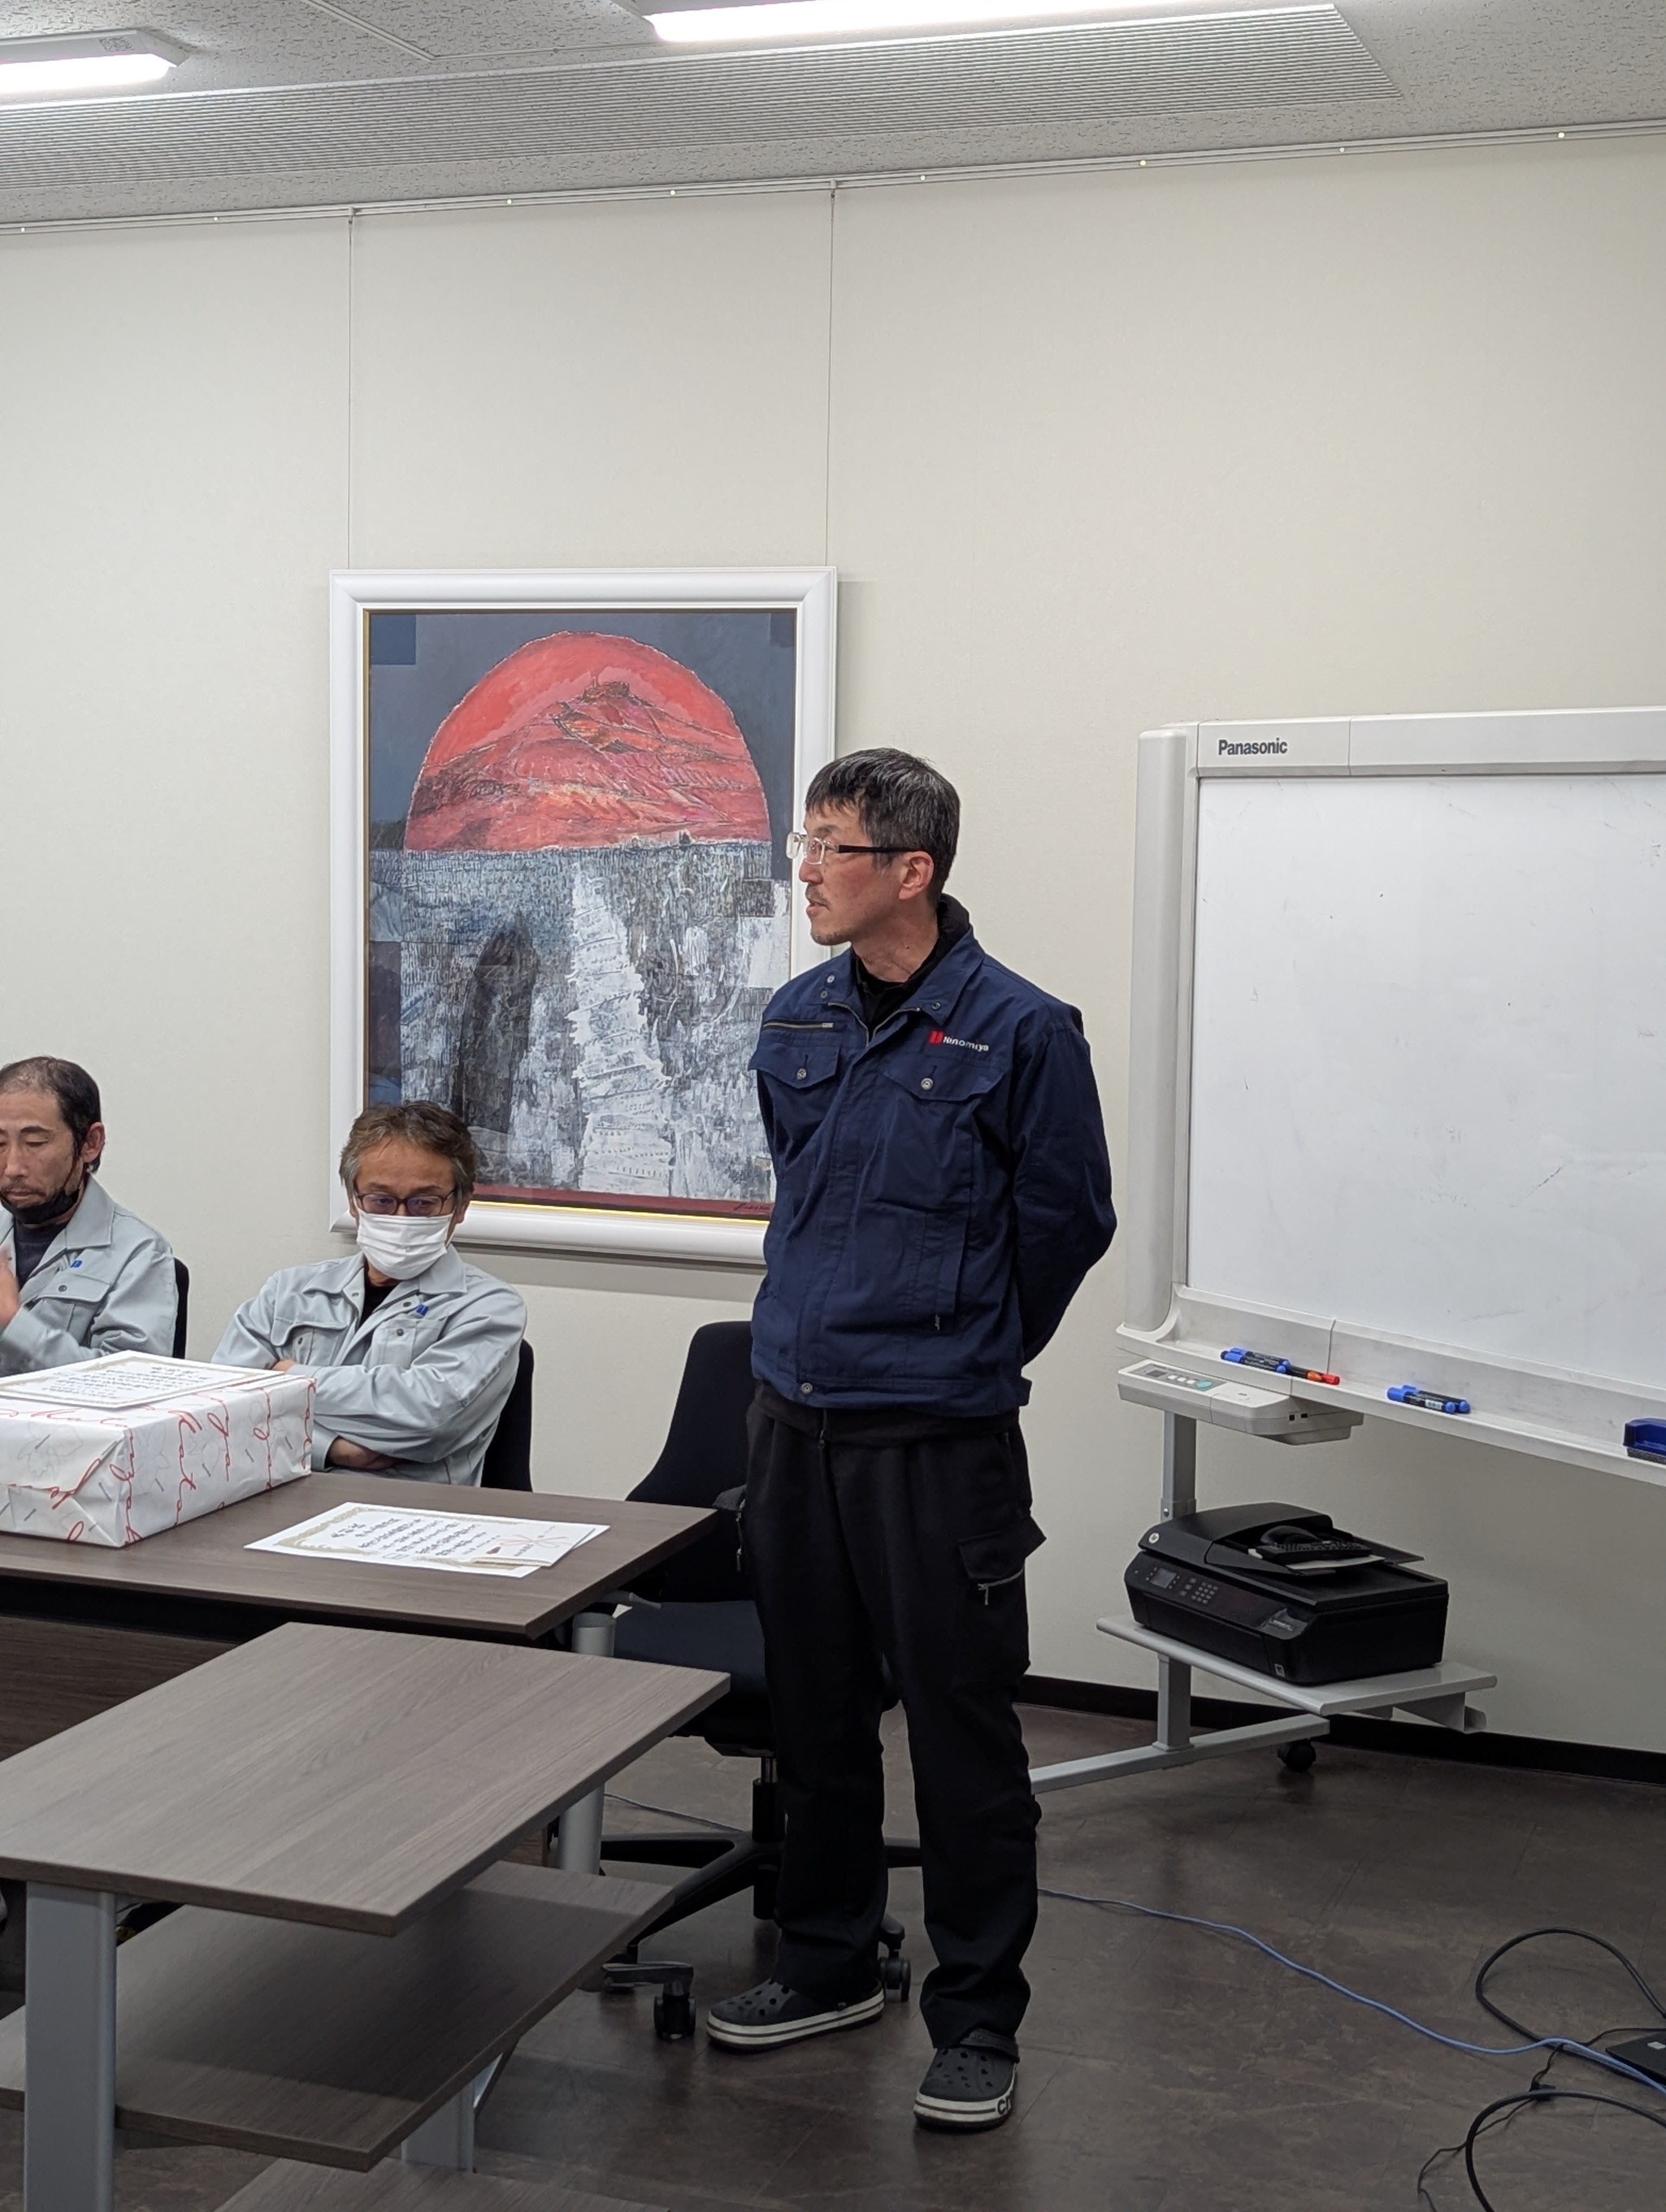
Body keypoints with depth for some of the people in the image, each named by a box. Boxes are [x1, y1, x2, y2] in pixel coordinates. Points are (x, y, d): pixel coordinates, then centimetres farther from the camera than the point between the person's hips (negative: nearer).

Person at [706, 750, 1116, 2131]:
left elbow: (1071, 1222, -2)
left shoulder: (1019, 1029, -11)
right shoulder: (797, 1023, 7)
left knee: (962, 1729, 2)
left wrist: (967, 1349, 7)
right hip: (796, 1420, 6)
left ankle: (978, 2017, 16)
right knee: (815, 1713, 16)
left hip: (941, 1435, -6)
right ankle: (831, 1965, 33)